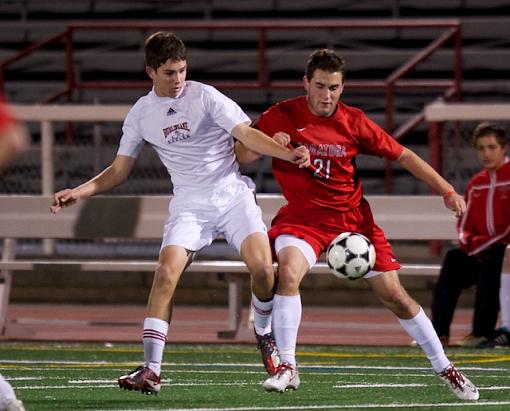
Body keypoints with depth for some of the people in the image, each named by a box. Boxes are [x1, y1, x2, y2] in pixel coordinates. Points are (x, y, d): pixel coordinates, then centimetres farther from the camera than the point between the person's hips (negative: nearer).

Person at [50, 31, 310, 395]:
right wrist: (80, 191, -4)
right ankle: (151, 370, -20)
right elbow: (119, 171, 11)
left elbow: (246, 134, -10)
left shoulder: (205, 96, -5)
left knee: (262, 267, -19)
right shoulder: (141, 115, 4)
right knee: (167, 272, -20)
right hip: (190, 204, 1)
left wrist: (287, 153, -26)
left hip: (233, 194, -1)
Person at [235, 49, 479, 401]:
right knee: (288, 272, -30)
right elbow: (240, 155, -3)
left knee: (394, 295, 0)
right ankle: (287, 368, -20)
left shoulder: (354, 122, -6)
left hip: (352, 217, 1)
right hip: (302, 216, -1)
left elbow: (403, 156, 2)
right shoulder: (281, 116, -8)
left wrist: (447, 191, -3)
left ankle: (445, 368, 15)